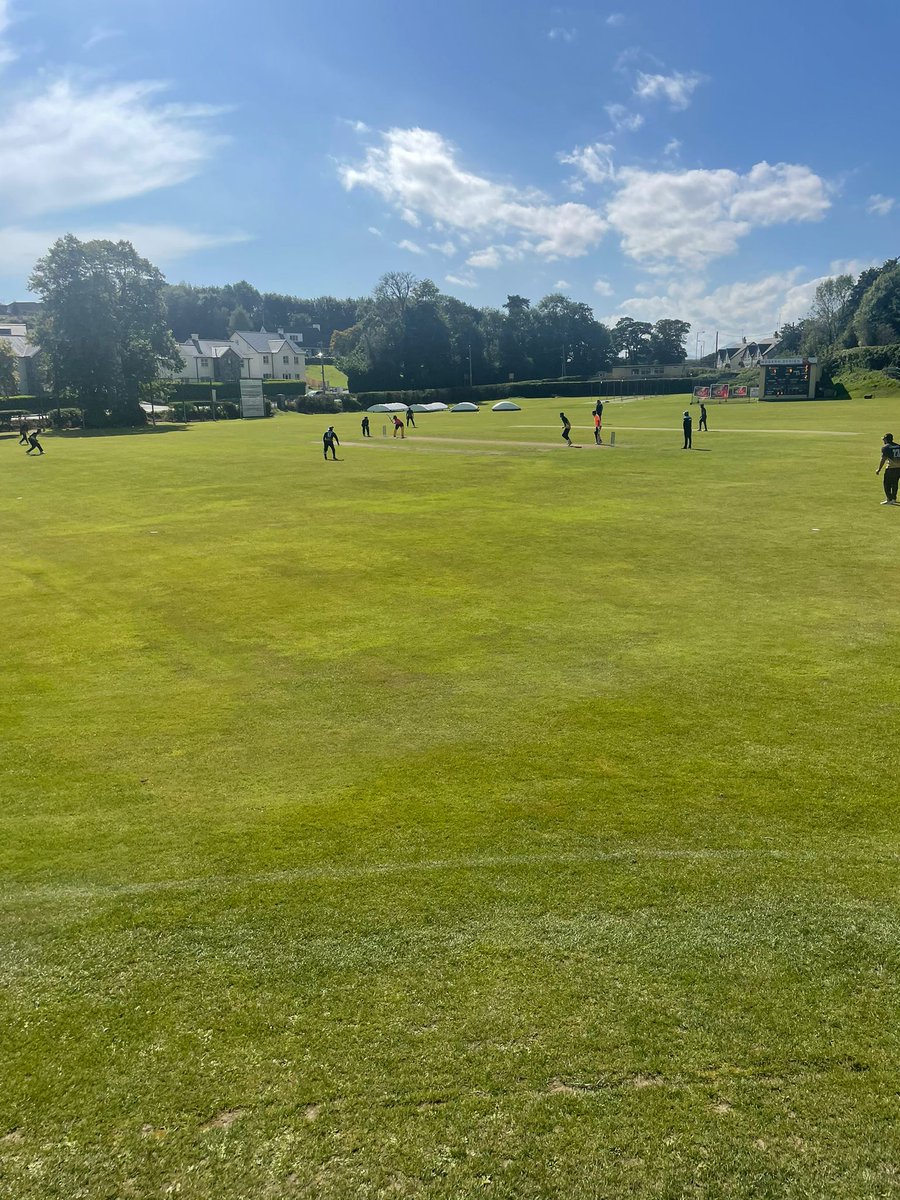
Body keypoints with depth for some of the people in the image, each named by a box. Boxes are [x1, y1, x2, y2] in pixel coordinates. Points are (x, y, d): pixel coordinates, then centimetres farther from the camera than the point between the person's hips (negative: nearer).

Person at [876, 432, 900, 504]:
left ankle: (889, 499, -2)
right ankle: (894, 498, 25)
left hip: (891, 467, -7)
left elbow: (883, 459, -9)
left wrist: (879, 470, -5)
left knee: (887, 483, 2)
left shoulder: (885, 447, -3)